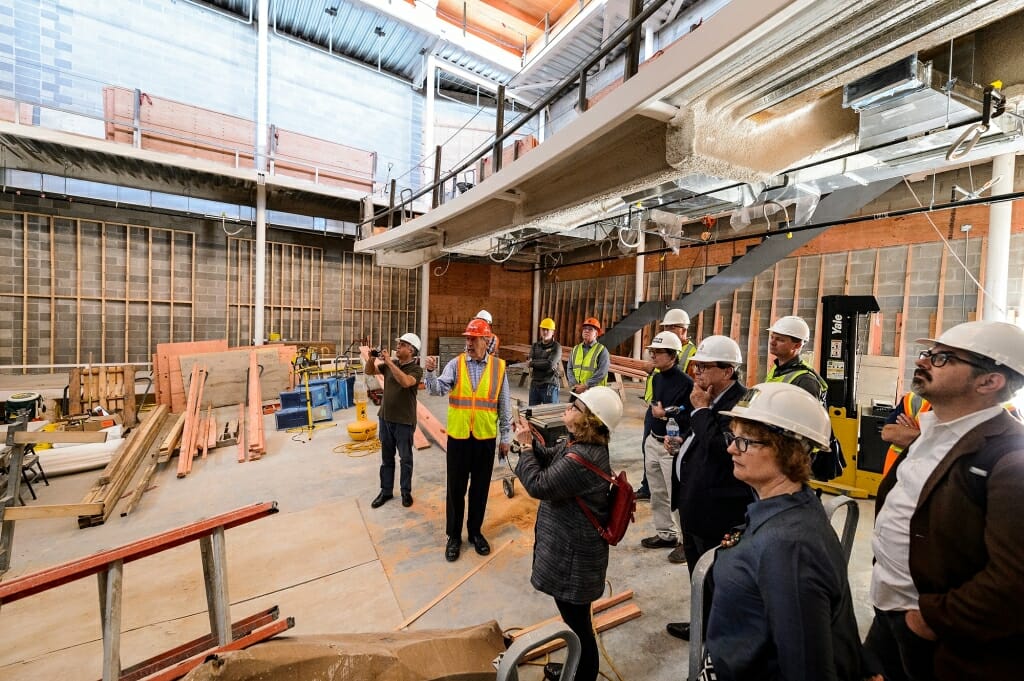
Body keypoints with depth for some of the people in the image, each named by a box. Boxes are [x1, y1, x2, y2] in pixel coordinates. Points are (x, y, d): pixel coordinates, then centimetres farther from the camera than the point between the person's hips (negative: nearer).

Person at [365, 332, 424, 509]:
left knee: (405, 459, 9)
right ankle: (386, 491, 29)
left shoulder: (416, 369, -13)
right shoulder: (389, 365, 4)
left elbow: (405, 382, -32)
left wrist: (389, 362, -31)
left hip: (404, 421, -5)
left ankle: (406, 491, 25)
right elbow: (368, 372, 6)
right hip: (385, 418, 5)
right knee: (386, 458, 16)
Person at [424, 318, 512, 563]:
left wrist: (505, 438, 4)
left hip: (486, 438, 1)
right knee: (456, 488, 11)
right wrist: (430, 372, -35)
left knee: (480, 488, 15)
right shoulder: (455, 364, -4)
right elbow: (438, 389, -16)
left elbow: (504, 406, 2)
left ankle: (475, 531, 36)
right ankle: (454, 535, 30)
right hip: (458, 436, 0)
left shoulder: (499, 367, -2)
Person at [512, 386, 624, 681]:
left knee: (577, 621, 14)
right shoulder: (582, 444, -2)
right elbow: (547, 458, 9)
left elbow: (538, 485, -27)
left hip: (573, 556, -10)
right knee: (574, 617, 30)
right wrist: (529, 440, -8)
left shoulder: (582, 459, -34)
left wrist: (525, 445, -18)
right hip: (570, 546, 10)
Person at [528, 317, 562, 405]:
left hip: (549, 386, -5)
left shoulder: (556, 347, -6)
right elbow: (530, 361, -3)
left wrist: (533, 363, -7)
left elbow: (550, 364, -18)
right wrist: (543, 364, -18)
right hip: (534, 385, 5)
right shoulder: (535, 346, 11)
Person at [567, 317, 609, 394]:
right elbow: (569, 369, 9)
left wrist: (585, 386, -17)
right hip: (577, 391, 5)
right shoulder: (575, 349, 16)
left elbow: (602, 373, -12)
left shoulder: (602, 350, -1)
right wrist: (575, 385, -8)